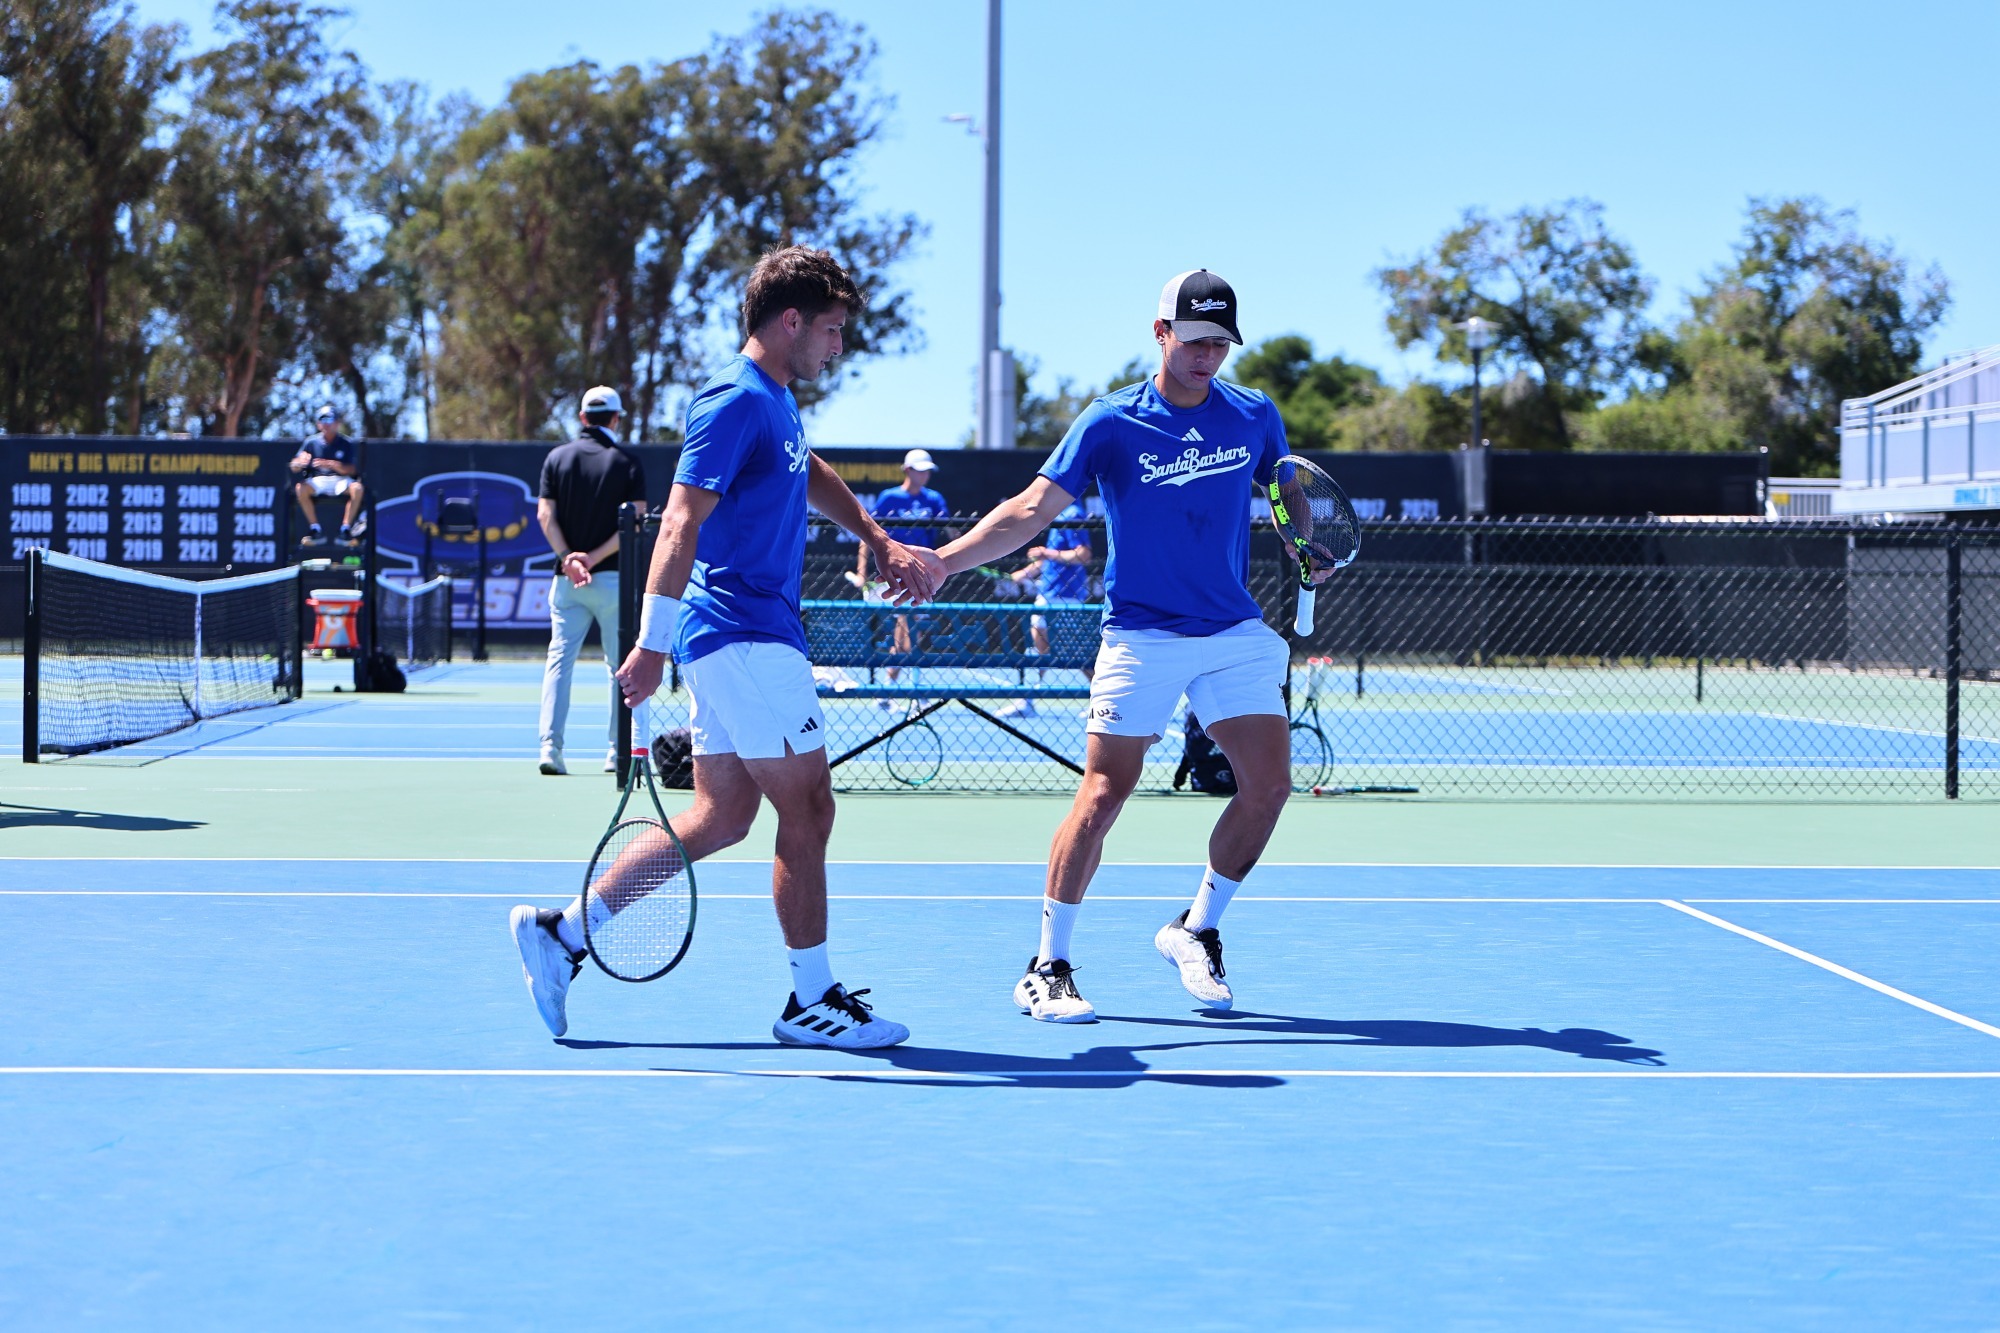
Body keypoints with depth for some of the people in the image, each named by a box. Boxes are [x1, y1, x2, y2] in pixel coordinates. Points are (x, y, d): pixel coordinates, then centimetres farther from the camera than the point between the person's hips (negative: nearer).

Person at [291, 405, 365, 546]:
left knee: (356, 488, -33)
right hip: (317, 480, 1)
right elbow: (294, 469, 1)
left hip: (341, 480, -1)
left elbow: (352, 470, -7)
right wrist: (299, 463, -25)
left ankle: (346, 530, -27)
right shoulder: (311, 442, 6)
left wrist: (332, 465, -25)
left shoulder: (347, 443, 4)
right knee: (300, 488, -31)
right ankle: (315, 531, -24)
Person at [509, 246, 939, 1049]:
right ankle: (812, 1001, 5)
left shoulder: (776, 402, 17)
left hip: (736, 641, 10)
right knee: (807, 812, -4)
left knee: (721, 817, 10)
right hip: (747, 639, -10)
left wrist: (879, 541, 29)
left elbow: (811, 476, 38)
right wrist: (652, 643, -27)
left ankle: (562, 932, 11)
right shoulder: (736, 402, -14)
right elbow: (681, 522, -22)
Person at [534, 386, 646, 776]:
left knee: (559, 660, 3)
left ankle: (550, 745, -8)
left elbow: (545, 514, -2)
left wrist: (568, 557, -8)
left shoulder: (557, 457, 6)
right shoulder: (627, 462, -1)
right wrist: (595, 557, -9)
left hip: (566, 581, 2)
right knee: (621, 666, 7)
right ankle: (617, 751, 7)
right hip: (613, 578, -2)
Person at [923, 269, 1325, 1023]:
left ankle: (1194, 930, 17)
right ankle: (1047, 967, 1)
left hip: (1236, 635, 4)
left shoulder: (1254, 417, 5)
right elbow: (1033, 510, -10)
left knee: (1268, 785, -4)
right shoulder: (1112, 424, -6)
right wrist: (943, 560, -22)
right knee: (1103, 796, -8)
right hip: (1141, 636, -4)